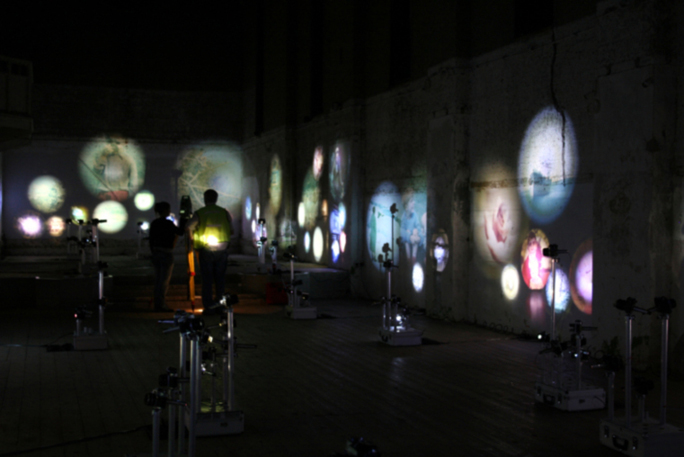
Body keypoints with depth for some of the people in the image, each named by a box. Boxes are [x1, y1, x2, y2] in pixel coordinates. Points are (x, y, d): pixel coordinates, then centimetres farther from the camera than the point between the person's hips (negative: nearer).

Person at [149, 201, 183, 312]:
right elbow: (180, 232, -10)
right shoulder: (168, 223, -15)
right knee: (164, 281, -2)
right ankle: (161, 305, 0)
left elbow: (151, 240, 11)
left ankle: (157, 305, 16)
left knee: (158, 280, 12)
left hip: (156, 253, 7)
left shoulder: (154, 223, 7)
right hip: (166, 254, -7)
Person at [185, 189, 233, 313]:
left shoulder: (199, 213, -4)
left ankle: (208, 306, 3)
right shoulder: (224, 212, 1)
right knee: (220, 279, 10)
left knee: (207, 279, 4)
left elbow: (188, 228, 3)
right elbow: (231, 231, 5)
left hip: (205, 250, -2)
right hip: (222, 250, 2)